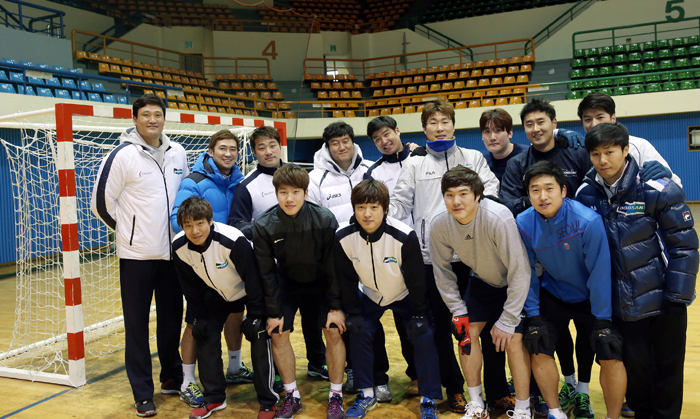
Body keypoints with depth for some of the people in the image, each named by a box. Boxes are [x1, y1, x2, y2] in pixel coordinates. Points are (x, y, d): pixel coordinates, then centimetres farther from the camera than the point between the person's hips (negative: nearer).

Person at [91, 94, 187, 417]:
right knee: (137, 324, 4)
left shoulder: (177, 153, 6)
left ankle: (172, 378, 31)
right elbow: (101, 203, -5)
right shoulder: (122, 155, -8)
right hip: (136, 254, -4)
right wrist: (130, 230, 2)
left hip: (172, 252, 4)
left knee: (172, 318, 14)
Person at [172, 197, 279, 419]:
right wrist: (198, 317, -2)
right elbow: (191, 288, -3)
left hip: (250, 291, -5)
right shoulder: (179, 247, -19)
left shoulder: (233, 241, -37)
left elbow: (252, 279, -26)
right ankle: (214, 398, 17)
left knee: (259, 336, -15)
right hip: (218, 293, 5)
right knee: (205, 335, -1)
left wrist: (255, 315, -21)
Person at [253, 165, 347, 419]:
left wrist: (336, 307, -14)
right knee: (278, 333, -7)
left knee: (334, 331, -11)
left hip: (322, 282, -1)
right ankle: (292, 396, 11)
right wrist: (273, 311, -9)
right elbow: (266, 272, -10)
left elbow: (334, 266, -16)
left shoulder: (324, 219, -25)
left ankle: (336, 395, 7)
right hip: (287, 283, 2)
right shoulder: (263, 226, -20)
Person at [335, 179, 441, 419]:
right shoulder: (343, 237, -24)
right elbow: (347, 279, -9)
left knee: (423, 336, -12)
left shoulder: (404, 236, -32)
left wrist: (419, 314, -12)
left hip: (405, 295, -2)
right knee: (358, 333, -7)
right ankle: (367, 395, 12)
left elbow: (415, 278, -19)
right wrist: (353, 313, -7)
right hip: (371, 296, 3)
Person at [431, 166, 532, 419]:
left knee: (513, 341, -14)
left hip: (516, 284, -4)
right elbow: (442, 272, -4)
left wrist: (507, 322, -23)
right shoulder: (439, 225, -21)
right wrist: (458, 312, -5)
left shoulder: (498, 218, -36)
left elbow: (520, 272, -29)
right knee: (465, 334, -1)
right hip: (483, 281, 5)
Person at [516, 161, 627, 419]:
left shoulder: (588, 221, -28)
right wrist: (533, 315, -8)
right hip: (552, 296, 3)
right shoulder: (523, 224, -18)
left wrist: (602, 320, -16)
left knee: (611, 357, -10)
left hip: (589, 298, -2)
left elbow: (600, 272, -21)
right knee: (539, 349, -6)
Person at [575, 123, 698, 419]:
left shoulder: (656, 190, -13)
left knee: (668, 366, 11)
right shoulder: (586, 194, -3)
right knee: (635, 366, 12)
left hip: (662, 298, -2)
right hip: (622, 302, 2)